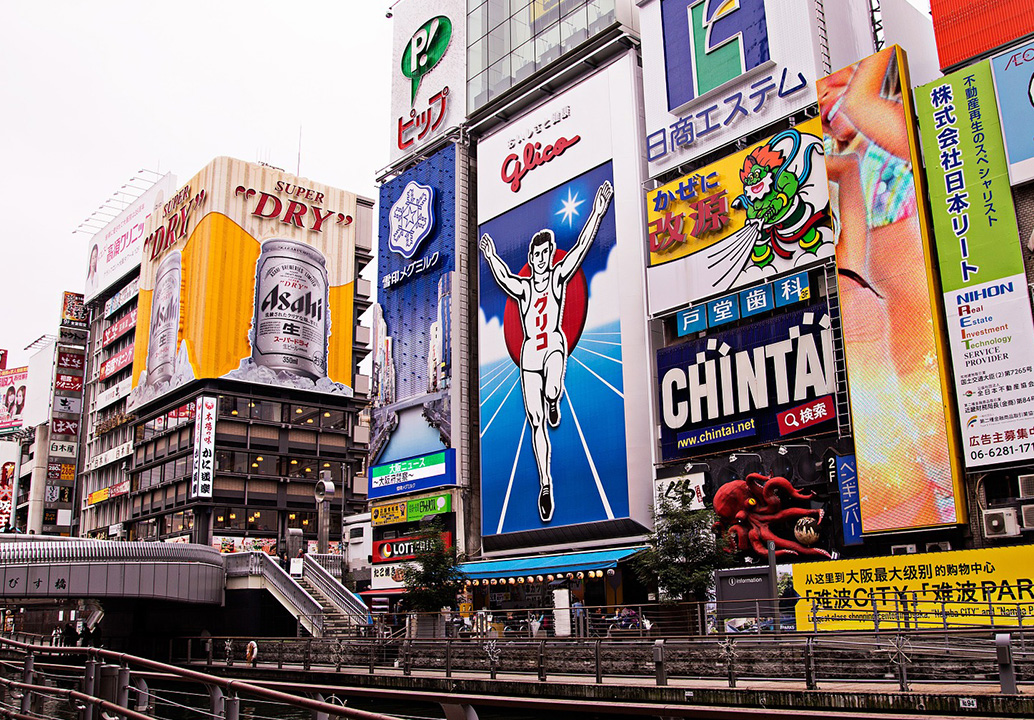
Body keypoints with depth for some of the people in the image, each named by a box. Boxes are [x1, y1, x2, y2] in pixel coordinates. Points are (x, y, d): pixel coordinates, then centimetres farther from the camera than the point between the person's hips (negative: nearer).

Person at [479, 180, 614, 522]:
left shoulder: (558, 276, 4)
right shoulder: (522, 286, 10)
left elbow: (581, 246, -6)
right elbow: (503, 279, -7)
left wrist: (597, 212, -14)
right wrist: (491, 257, -21)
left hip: (554, 343, -2)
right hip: (529, 352, 2)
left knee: (552, 389, -36)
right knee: (536, 422, 2)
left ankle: (553, 401, 3)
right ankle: (545, 484, 12)